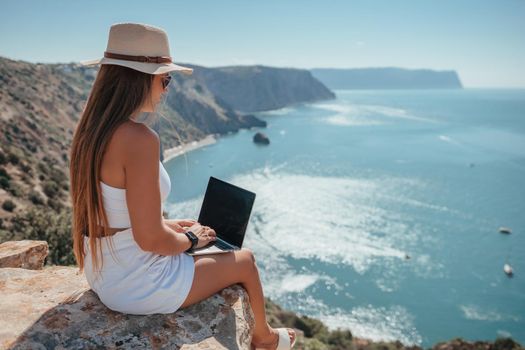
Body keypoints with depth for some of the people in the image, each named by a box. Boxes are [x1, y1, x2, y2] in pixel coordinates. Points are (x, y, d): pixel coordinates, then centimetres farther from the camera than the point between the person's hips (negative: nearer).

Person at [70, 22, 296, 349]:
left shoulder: (90, 130, -1)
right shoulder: (139, 138, -28)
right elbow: (151, 239, -27)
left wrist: (170, 224, 12)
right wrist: (190, 239, -8)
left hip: (105, 274, 8)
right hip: (141, 287, -8)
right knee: (246, 260, 13)